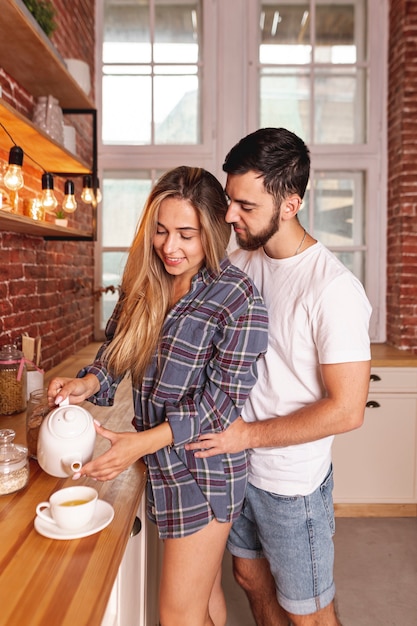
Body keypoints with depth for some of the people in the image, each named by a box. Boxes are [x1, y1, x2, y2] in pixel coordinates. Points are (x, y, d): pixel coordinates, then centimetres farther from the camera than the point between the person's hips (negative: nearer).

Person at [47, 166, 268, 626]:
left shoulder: (237, 298, -19)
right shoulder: (144, 283, 1)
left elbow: (223, 400, -19)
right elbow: (117, 350, 9)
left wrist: (143, 442, -24)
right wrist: (89, 383, -12)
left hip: (204, 471, -6)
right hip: (163, 465, 6)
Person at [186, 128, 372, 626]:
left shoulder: (333, 289, -25)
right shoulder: (241, 261, -3)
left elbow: (346, 410, -24)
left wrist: (248, 434, -18)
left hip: (293, 484, -6)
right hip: (238, 467, 7)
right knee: (251, 577, 27)